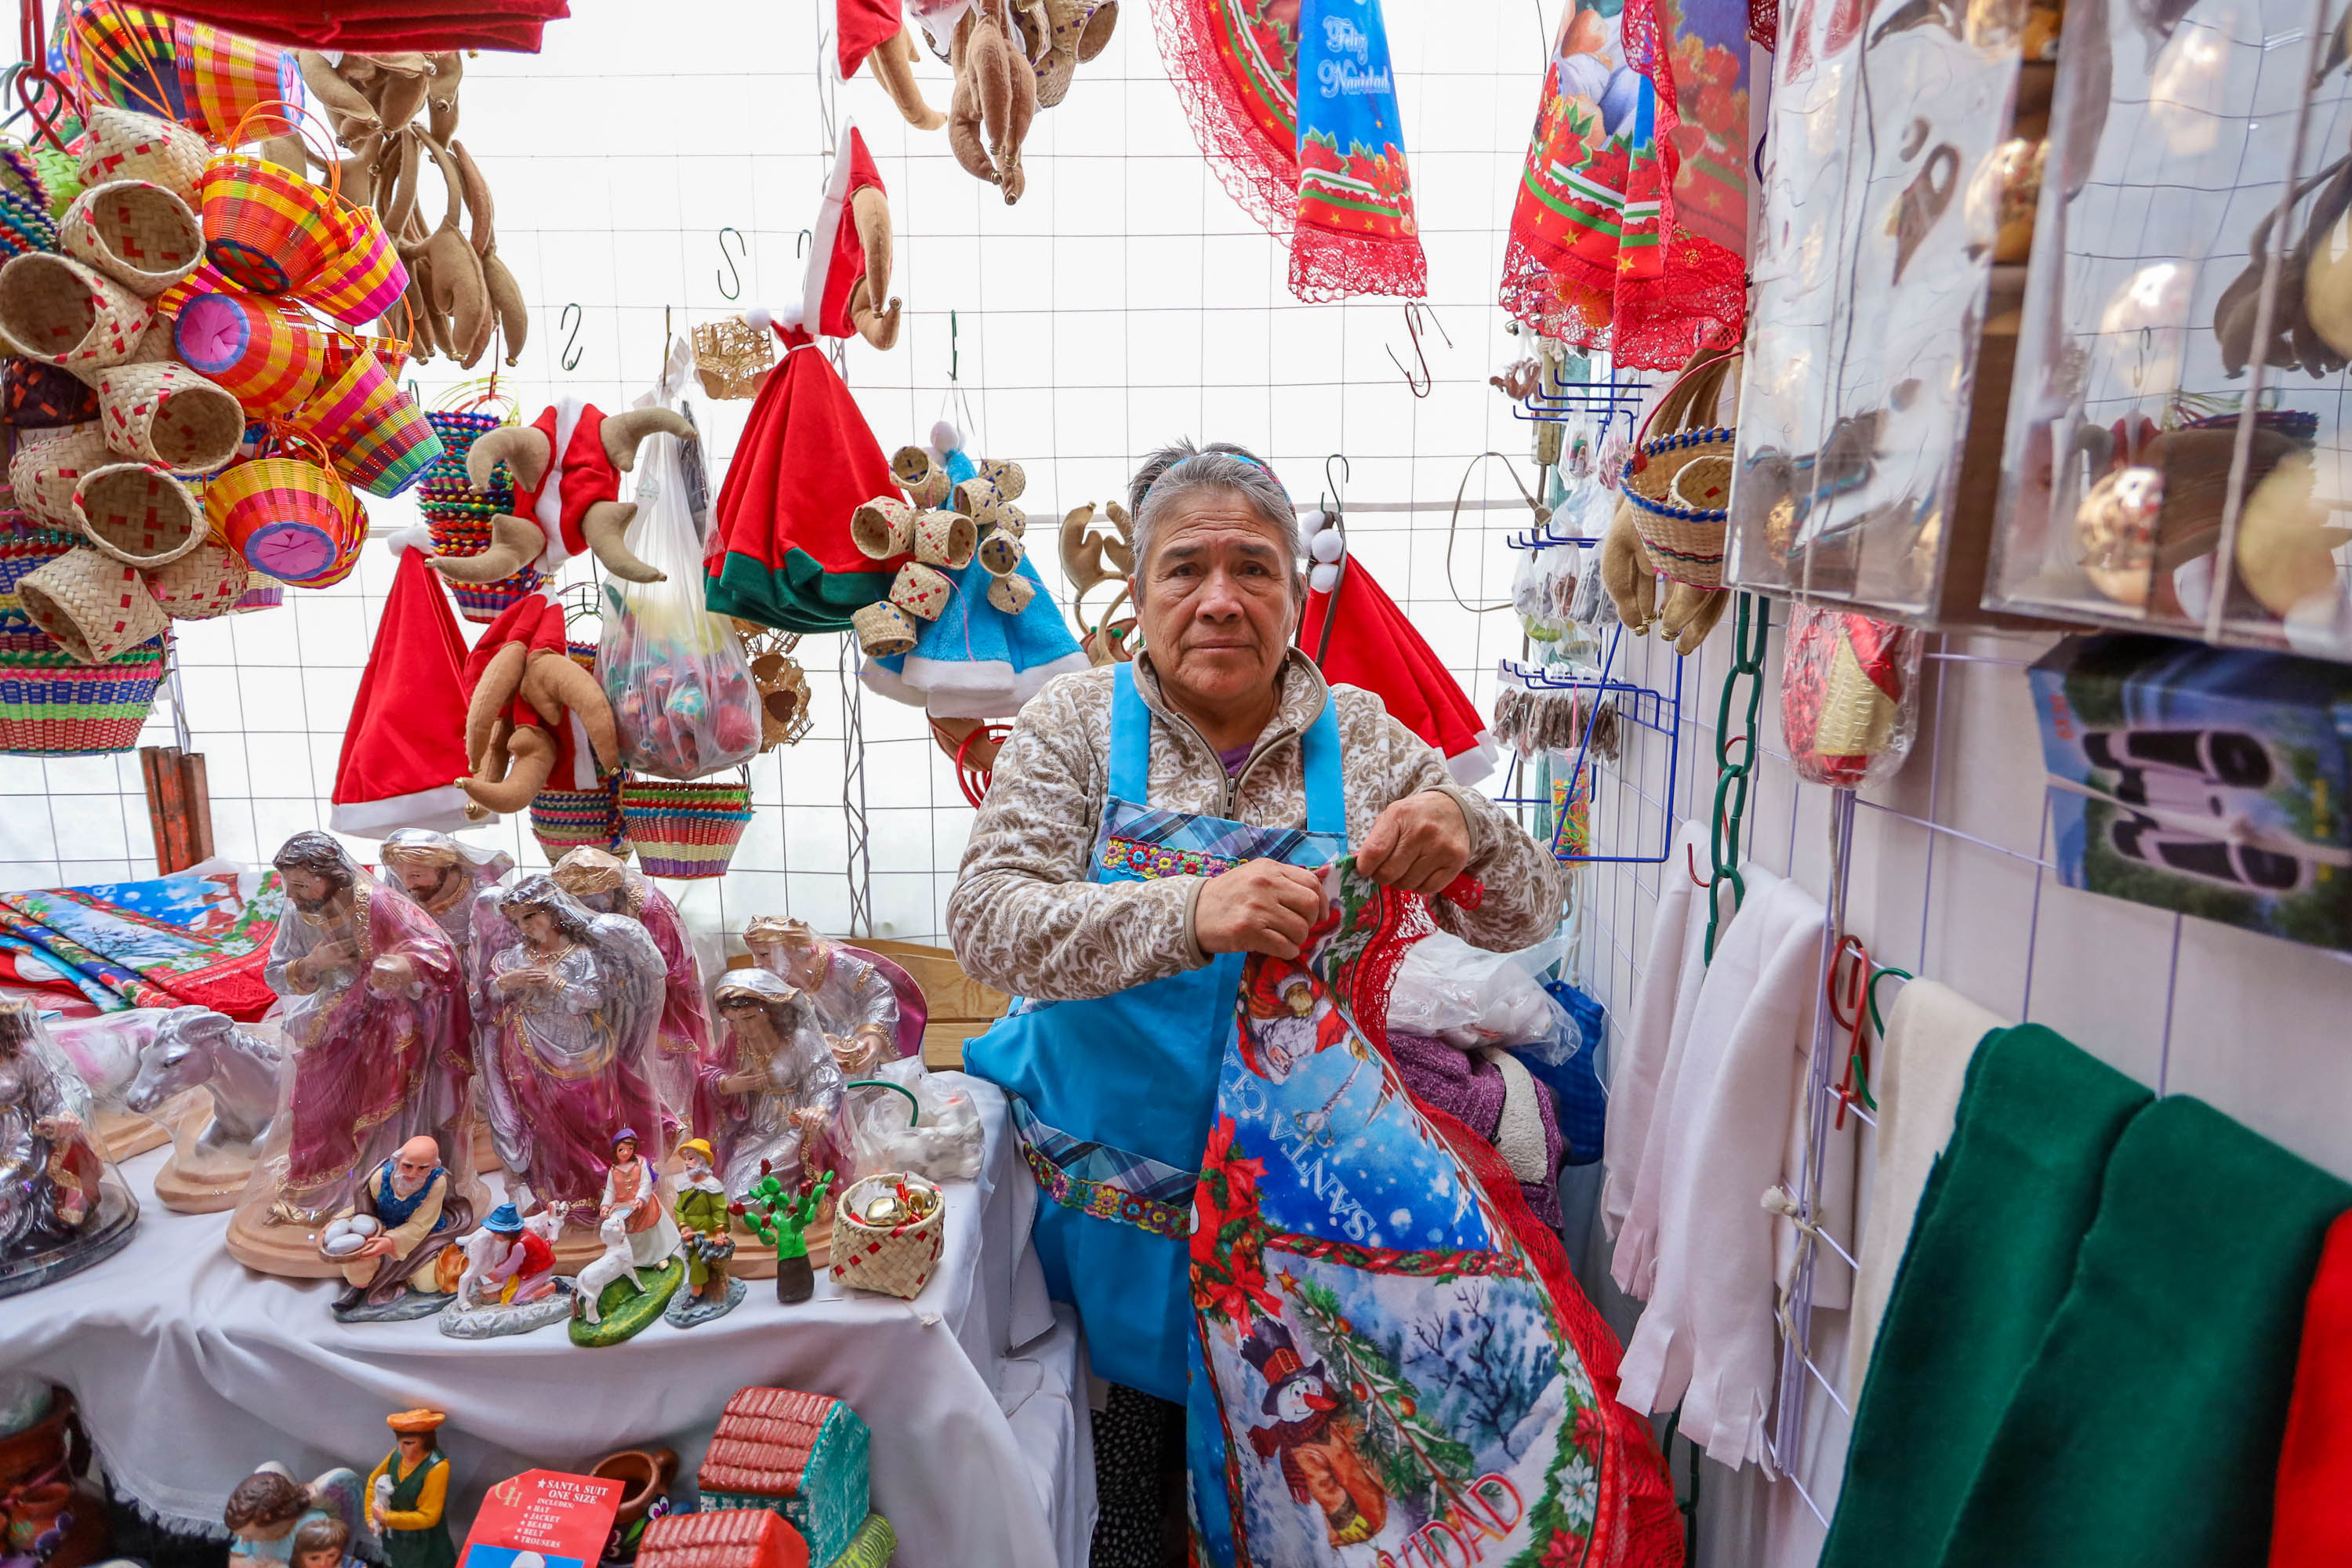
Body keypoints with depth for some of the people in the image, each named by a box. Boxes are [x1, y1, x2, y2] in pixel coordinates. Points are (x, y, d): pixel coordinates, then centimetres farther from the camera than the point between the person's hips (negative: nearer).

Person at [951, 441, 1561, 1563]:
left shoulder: (1362, 739, 0)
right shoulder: (1076, 725, -5)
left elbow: (1528, 912, 0)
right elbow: (984, 919, -17)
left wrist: (1465, 838, -24)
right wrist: (1188, 914, -34)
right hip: (1110, 1188, -1)